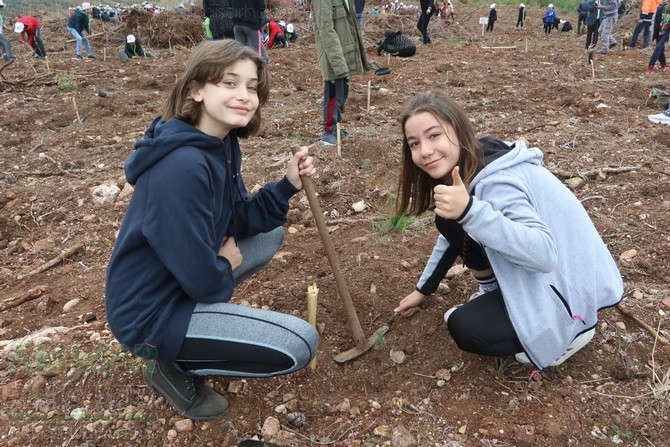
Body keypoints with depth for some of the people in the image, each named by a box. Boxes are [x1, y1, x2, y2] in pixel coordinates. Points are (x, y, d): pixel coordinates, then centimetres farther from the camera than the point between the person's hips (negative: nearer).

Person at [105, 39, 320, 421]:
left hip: (183, 281, 9)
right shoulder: (182, 167, -30)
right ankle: (175, 366, 5)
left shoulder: (223, 145, 0)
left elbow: (242, 221, 6)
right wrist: (227, 267, -5)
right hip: (153, 311, -9)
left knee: (272, 233, 19)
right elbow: (202, 279, -27)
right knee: (301, 346, -12)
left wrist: (289, 184, -7)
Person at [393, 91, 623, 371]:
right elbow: (454, 233, 14)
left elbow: (545, 253, -40)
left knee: (464, 328, -18)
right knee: (450, 221, -2)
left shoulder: (496, 182, -30)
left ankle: (573, 328, -1)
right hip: (534, 270, 8)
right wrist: (424, 288, 19)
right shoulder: (467, 166, -2)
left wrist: (469, 210, -47)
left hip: (570, 284, -8)